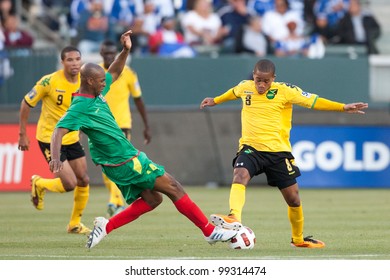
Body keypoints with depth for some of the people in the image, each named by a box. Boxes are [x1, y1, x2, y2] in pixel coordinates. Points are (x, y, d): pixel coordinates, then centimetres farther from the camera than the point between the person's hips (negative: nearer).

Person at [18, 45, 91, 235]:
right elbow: (26, 104, -9)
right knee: (69, 184, -12)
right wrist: (22, 135, -8)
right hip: (49, 139, -6)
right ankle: (39, 184, 19)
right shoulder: (50, 82, -20)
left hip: (72, 138, 6)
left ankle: (75, 224, 22)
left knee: (83, 181, 4)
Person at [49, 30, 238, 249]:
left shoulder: (97, 92, 4)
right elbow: (59, 132, -31)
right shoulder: (80, 108, -22)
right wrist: (56, 158, -48)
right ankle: (210, 231, 1)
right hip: (124, 162, -10)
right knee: (173, 187, -5)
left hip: (128, 156, 10)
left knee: (152, 199, 14)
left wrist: (126, 50, 3)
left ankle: (106, 227, 12)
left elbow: (114, 73, 19)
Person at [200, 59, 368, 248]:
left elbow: (313, 101, -4)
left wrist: (344, 107, -11)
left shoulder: (285, 91, -6)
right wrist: (216, 101, 43)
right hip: (251, 147, 1)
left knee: (293, 198, 6)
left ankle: (298, 239, 28)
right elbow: (234, 92, 28)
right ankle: (234, 219, -49)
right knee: (239, 176, -31)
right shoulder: (245, 87, 4)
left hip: (278, 151, -1)